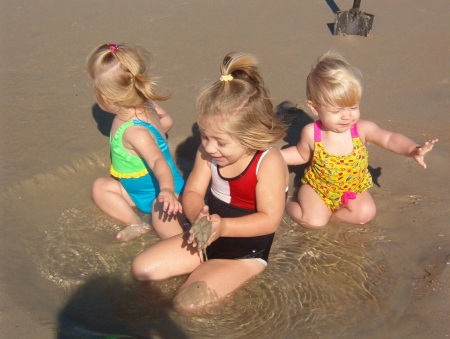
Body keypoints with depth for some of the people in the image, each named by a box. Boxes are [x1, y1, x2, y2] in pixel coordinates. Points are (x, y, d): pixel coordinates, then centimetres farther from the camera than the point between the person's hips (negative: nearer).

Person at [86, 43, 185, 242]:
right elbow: (166, 120, 12)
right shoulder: (146, 105, -5)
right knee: (100, 187, 7)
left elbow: (158, 161, -45)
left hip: (158, 194, -11)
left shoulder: (135, 133, -32)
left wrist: (167, 190, -62)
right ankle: (136, 223, -7)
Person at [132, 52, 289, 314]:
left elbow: (270, 220, -24)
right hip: (207, 238, 7)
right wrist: (197, 214, -25)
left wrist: (223, 226, -34)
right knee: (141, 268, 0)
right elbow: (192, 192, -1)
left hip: (246, 252, -6)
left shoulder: (269, 162, -25)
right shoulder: (208, 152, -7)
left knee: (189, 303, -23)